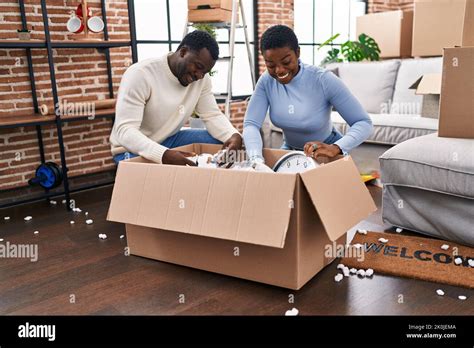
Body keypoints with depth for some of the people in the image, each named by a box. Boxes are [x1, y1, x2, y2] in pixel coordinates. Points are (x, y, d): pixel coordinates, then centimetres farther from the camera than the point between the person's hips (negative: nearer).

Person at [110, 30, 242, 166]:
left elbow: (212, 115, -2)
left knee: (224, 143, -10)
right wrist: (164, 155, -48)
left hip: (171, 140, 6)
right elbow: (125, 131, -31)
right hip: (134, 150, -6)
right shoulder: (140, 74, -24)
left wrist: (234, 135, -26)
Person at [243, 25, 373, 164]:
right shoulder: (266, 81, -13)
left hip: (326, 154, -3)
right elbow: (251, 124, -20)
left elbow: (364, 123, -24)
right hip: (290, 151, 3)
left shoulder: (324, 80, -24)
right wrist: (257, 160, -39)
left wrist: (336, 148, -43)